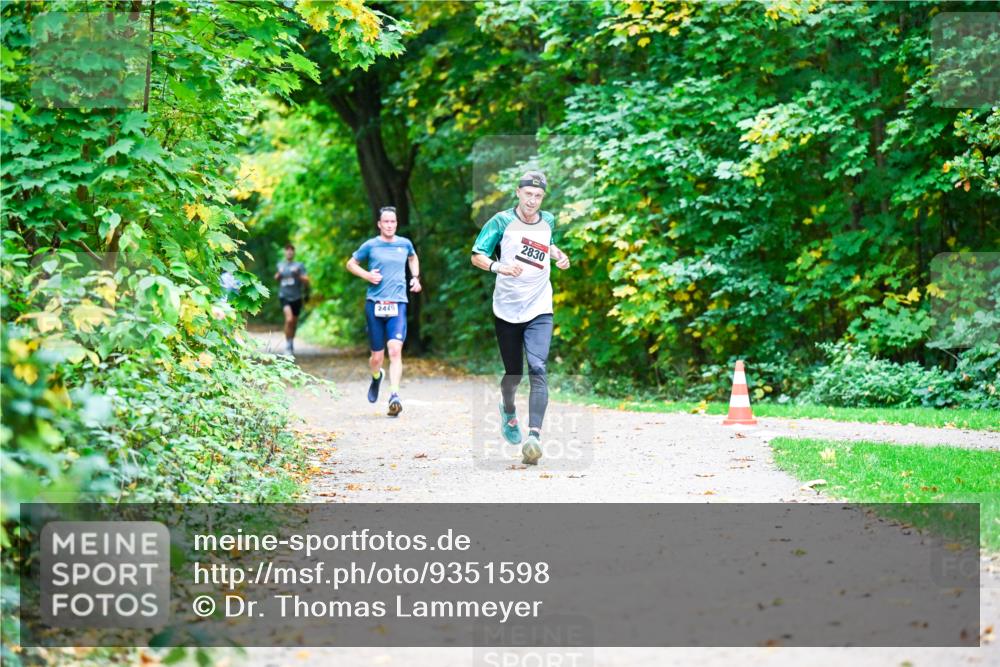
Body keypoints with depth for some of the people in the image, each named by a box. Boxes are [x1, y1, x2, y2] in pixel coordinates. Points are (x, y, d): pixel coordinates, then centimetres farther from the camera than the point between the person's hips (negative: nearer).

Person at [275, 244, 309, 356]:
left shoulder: (299, 265, 1)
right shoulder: (280, 265, 8)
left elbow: (306, 281, -3)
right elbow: (276, 278, 24)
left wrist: (298, 274, -19)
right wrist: (278, 275, 2)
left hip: (296, 297, 1)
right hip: (284, 296, -1)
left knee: (294, 323, 12)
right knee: (289, 319, -24)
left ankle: (291, 344, 35)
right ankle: (288, 345, -15)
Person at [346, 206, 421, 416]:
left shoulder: (405, 244, 9)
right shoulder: (370, 245, 3)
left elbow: (413, 258, 32)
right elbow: (351, 264, 14)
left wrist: (416, 277, 16)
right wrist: (367, 275, -3)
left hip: (398, 304, 0)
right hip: (374, 304, 0)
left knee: (395, 350, -18)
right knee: (377, 356, 5)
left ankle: (394, 397, -23)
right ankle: (376, 377, 41)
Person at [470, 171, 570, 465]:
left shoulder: (548, 220, 5)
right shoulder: (502, 221, -7)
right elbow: (477, 255, -8)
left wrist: (559, 255, 7)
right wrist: (498, 266, -27)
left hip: (539, 310, 1)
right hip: (507, 309, -1)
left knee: (537, 369, -17)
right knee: (513, 373, 8)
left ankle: (534, 435, -24)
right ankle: (508, 411, 43)